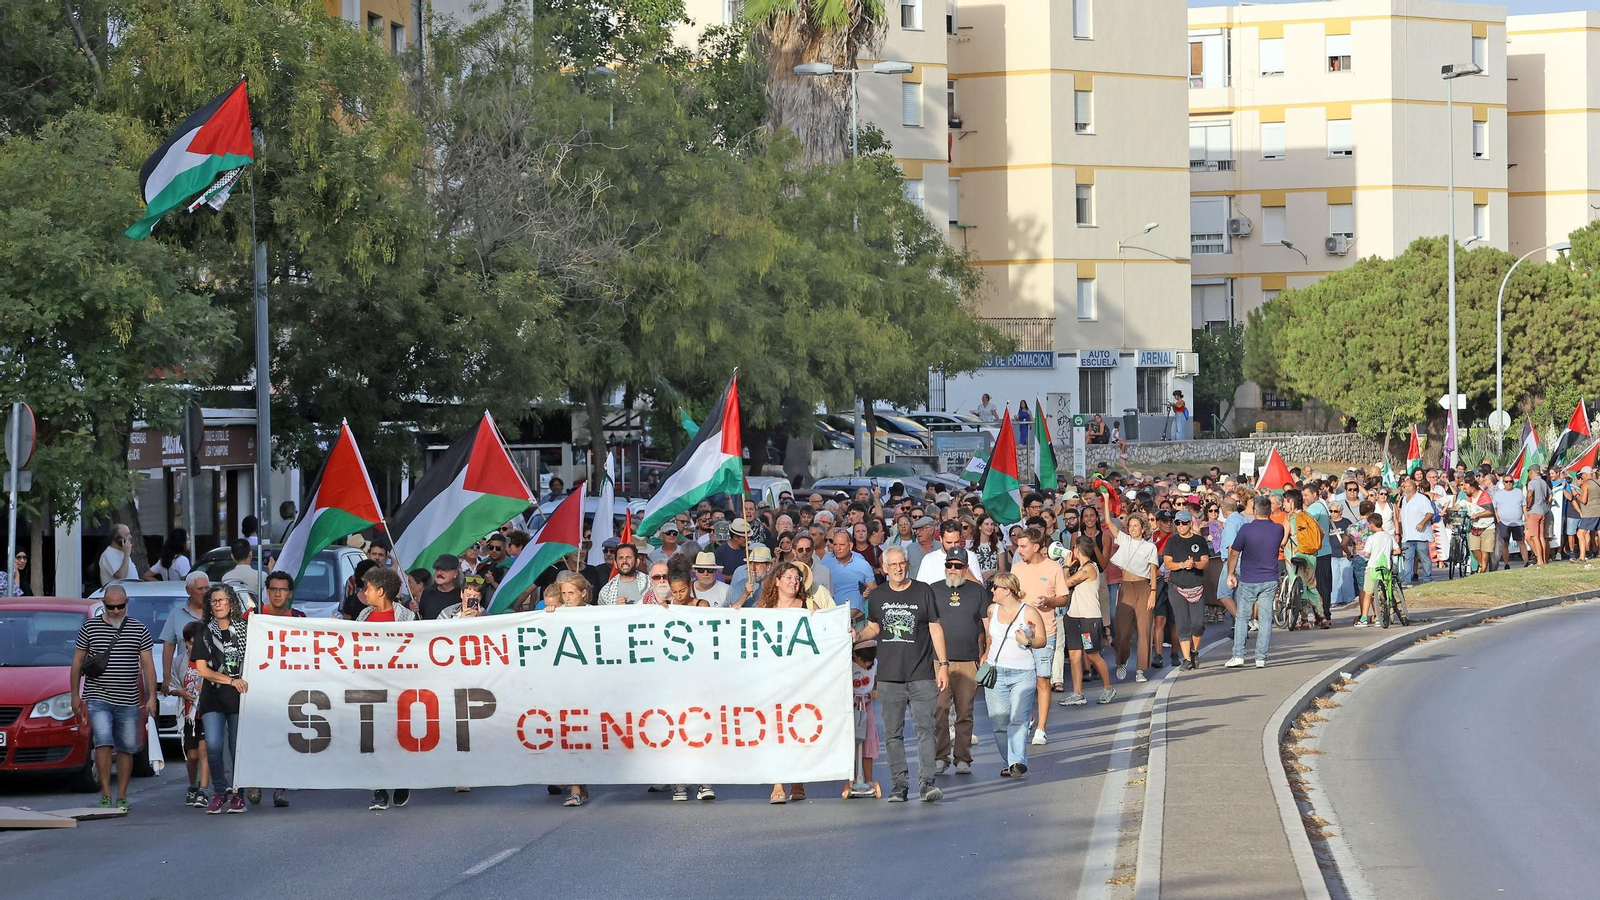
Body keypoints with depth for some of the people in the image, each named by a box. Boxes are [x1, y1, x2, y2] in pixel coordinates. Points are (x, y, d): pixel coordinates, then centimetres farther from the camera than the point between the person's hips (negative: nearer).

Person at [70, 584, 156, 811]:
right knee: (103, 742, -16)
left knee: (126, 749, 4)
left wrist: (152, 697, -2)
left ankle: (122, 797, 13)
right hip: (98, 698, -2)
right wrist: (75, 695, 4)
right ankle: (105, 795, -15)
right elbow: (77, 663, 8)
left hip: (129, 701, 2)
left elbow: (148, 665, 5)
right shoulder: (89, 628, 3)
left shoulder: (139, 630, 5)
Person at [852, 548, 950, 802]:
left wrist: (943, 664, 0)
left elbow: (935, 628, 5)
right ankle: (900, 785, 7)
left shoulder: (923, 592, 3)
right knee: (893, 733, 3)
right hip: (889, 675, 3)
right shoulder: (878, 596, 10)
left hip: (921, 674, -3)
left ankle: (927, 781, -12)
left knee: (924, 728, -11)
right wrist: (858, 636, -1)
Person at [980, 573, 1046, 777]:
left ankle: (1018, 762, -25)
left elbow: (1042, 640, 3)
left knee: (1018, 719, -15)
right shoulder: (991, 610, 11)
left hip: (1022, 674, -4)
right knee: (999, 721, 1)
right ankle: (1007, 764, 9)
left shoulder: (1029, 612, -2)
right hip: (995, 673, 4)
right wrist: (985, 656, 18)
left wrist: (1028, 642, -15)